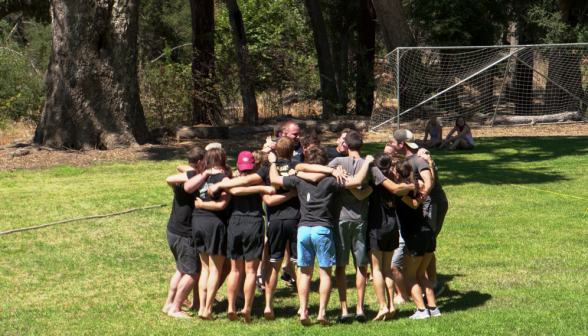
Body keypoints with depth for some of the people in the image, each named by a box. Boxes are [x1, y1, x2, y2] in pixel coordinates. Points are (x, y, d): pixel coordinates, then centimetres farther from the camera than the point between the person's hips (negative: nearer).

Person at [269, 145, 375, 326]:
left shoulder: (299, 180, 5)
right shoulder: (329, 181, -3)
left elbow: (274, 179, 15)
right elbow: (357, 181, -8)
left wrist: (273, 162, 33)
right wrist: (367, 162, 6)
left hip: (303, 228, 3)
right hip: (323, 229, -3)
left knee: (305, 273, 8)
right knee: (325, 272, 4)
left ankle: (303, 311, 3)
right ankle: (322, 312, -1)